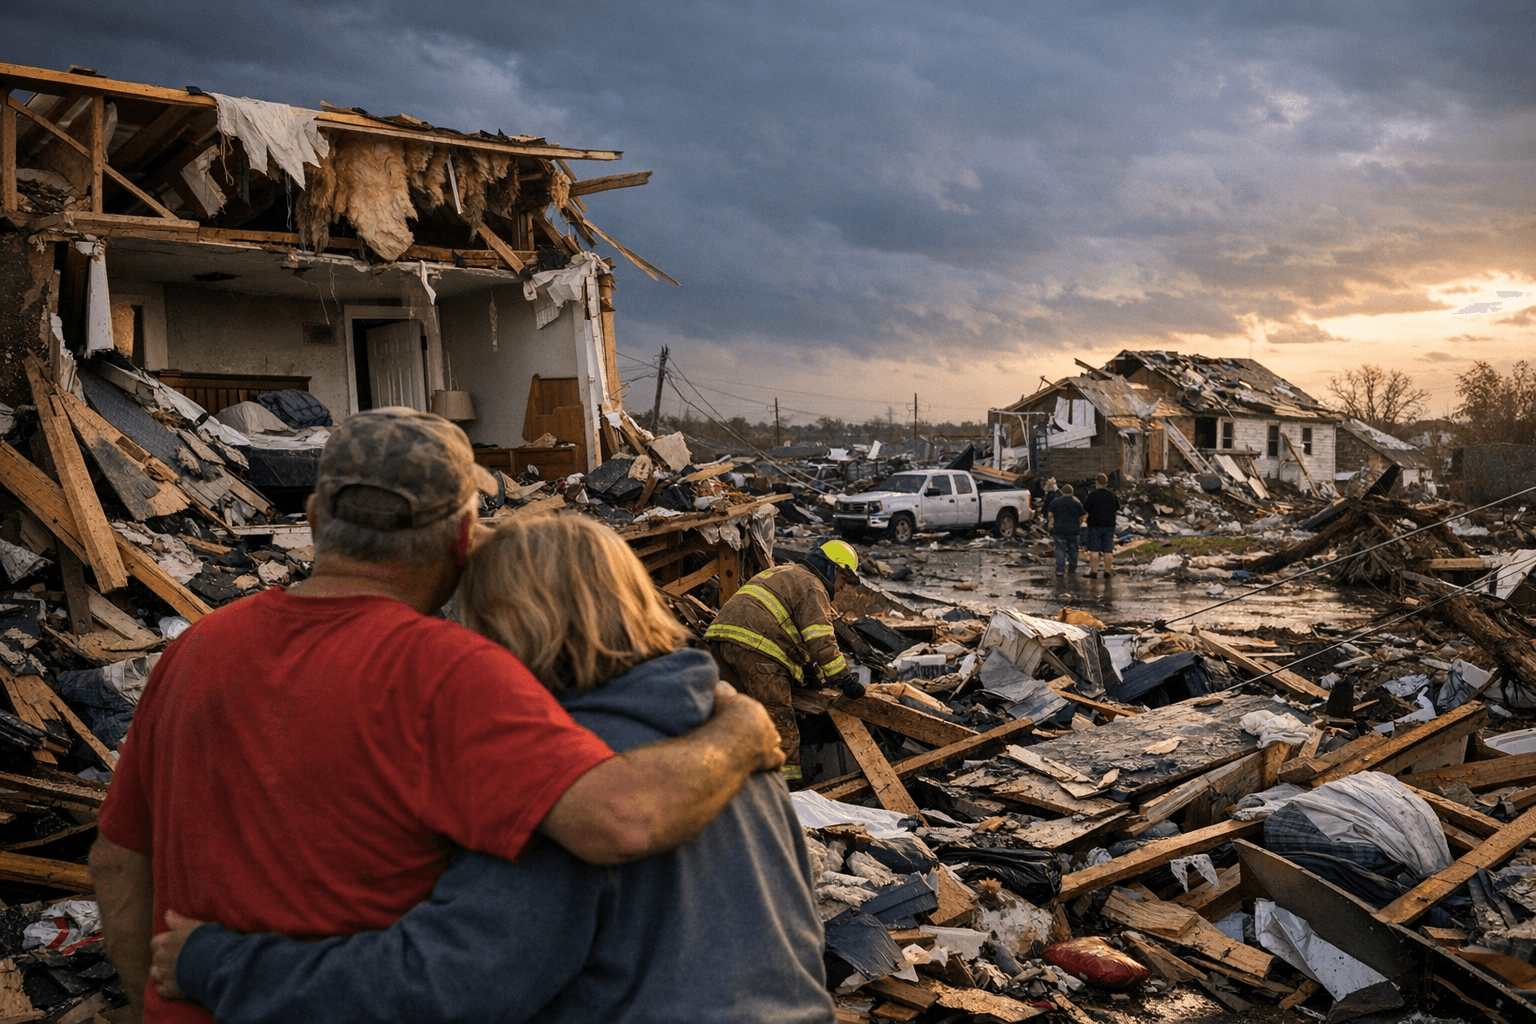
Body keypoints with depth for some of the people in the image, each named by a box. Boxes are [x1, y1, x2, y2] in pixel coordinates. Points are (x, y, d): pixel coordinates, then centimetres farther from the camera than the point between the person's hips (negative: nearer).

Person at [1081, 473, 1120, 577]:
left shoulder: (1092, 494, -12)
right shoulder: (1112, 495, 3)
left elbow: (1085, 508, -10)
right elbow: (1117, 508, 13)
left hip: (1095, 525, -3)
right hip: (1109, 525, 4)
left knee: (1094, 549, 0)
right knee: (1108, 550, 6)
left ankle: (1094, 571, -4)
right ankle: (1108, 571, 7)